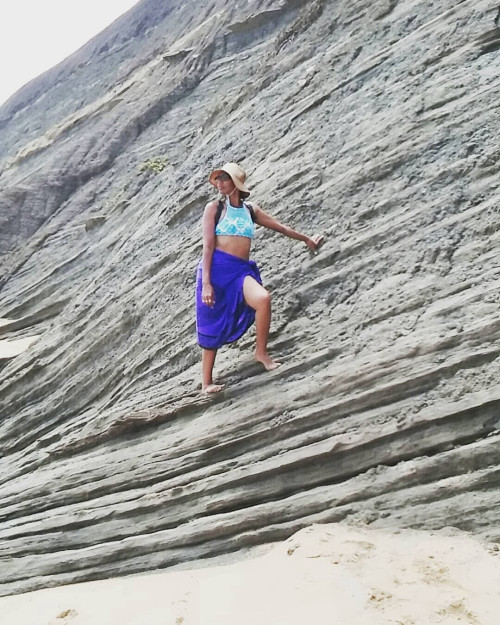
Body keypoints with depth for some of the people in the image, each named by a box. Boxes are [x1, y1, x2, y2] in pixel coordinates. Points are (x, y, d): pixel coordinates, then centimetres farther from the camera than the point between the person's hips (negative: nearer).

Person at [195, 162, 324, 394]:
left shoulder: (251, 210, 14)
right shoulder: (214, 208, 3)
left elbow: (281, 227, 28)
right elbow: (208, 246, -4)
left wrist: (306, 239, 38)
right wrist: (206, 283, -14)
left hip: (241, 269, 3)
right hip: (216, 267, -2)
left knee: (263, 299, -28)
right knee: (212, 326, 0)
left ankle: (261, 352, -8)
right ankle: (206, 382, 13)